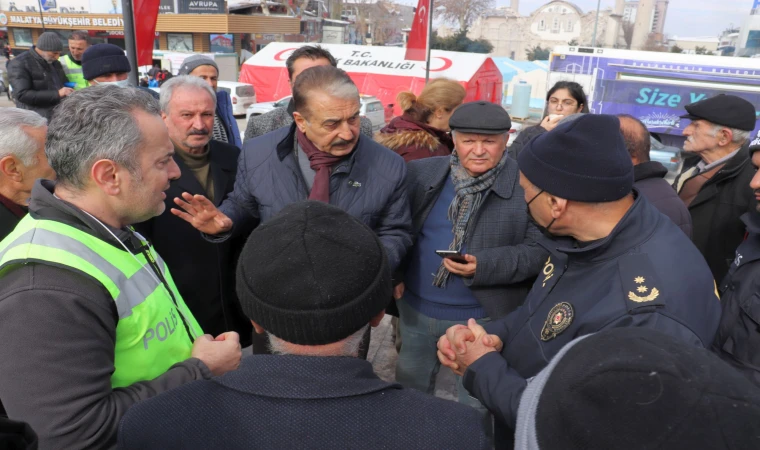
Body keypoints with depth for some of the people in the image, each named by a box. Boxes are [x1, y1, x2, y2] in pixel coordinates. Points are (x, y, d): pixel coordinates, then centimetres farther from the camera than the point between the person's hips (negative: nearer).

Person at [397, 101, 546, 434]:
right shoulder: (421, 173, -3)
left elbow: (539, 250, -13)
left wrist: (485, 266, -25)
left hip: (481, 318, -4)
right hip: (416, 309, 5)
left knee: (476, 404, 17)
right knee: (409, 390, 27)